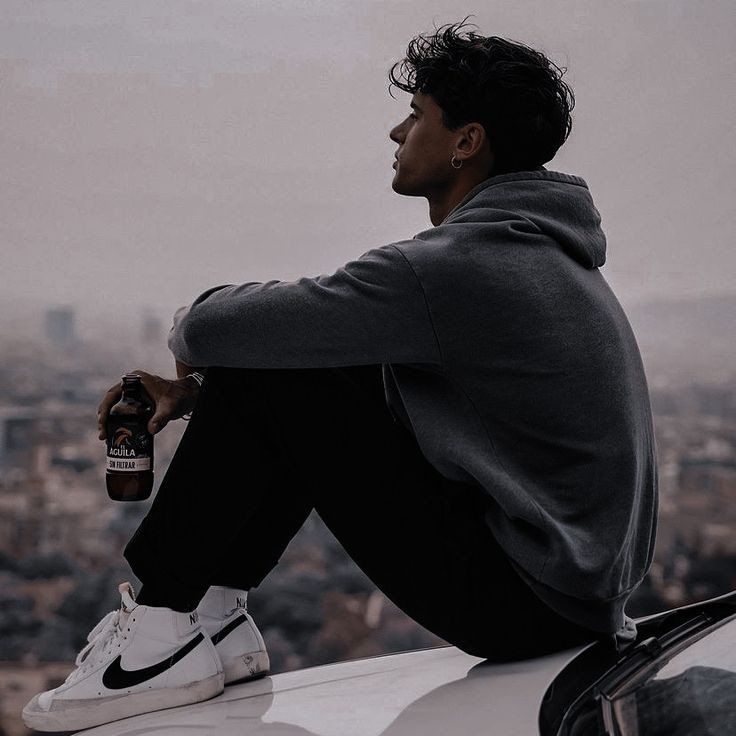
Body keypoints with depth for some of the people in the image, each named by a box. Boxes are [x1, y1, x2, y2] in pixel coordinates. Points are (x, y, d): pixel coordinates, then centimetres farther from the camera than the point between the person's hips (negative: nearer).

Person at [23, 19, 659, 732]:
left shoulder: (452, 267, -21)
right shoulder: (532, 245, 12)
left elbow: (212, 327, -18)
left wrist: (192, 329, 7)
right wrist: (195, 388, 9)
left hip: (531, 601, -9)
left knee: (266, 385, -11)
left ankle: (168, 628, 1)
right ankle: (211, 619, 15)